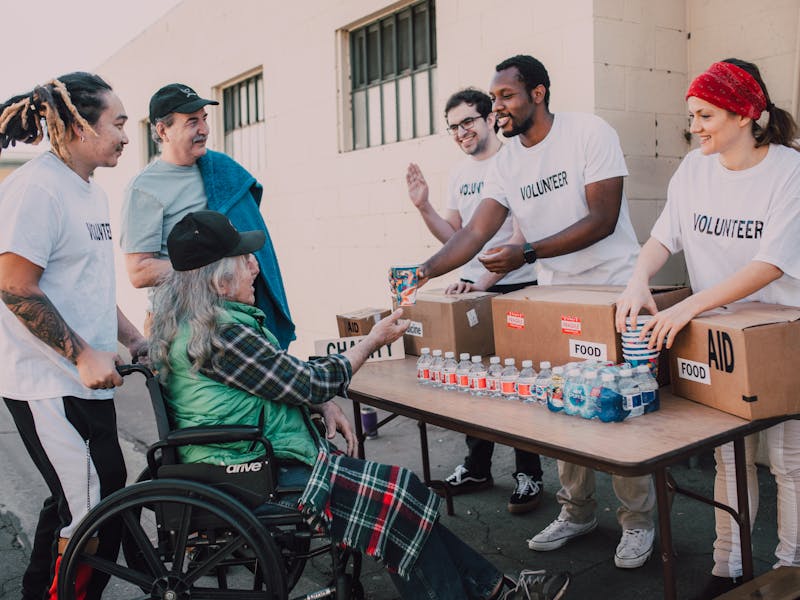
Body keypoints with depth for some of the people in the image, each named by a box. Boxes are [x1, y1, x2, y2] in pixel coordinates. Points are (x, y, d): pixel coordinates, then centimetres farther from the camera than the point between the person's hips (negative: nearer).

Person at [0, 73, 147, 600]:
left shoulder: (92, 192, 15)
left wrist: (134, 340, 16)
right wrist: (84, 355, -19)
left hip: (84, 381, 10)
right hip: (50, 387, -9)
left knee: (73, 505, 19)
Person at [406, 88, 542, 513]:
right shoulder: (459, 173, 13)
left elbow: (523, 235, -17)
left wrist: (485, 281, -25)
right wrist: (424, 207, 0)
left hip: (516, 288, -7)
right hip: (471, 288, 7)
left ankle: (528, 476, 15)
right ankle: (477, 467, 28)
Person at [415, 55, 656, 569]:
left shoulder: (590, 132, -11)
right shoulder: (507, 161, 5)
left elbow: (602, 219, -18)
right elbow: (477, 230, -3)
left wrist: (527, 253, -24)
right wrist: (427, 270, -18)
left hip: (614, 290, -5)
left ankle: (638, 521, 16)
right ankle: (577, 511, 26)